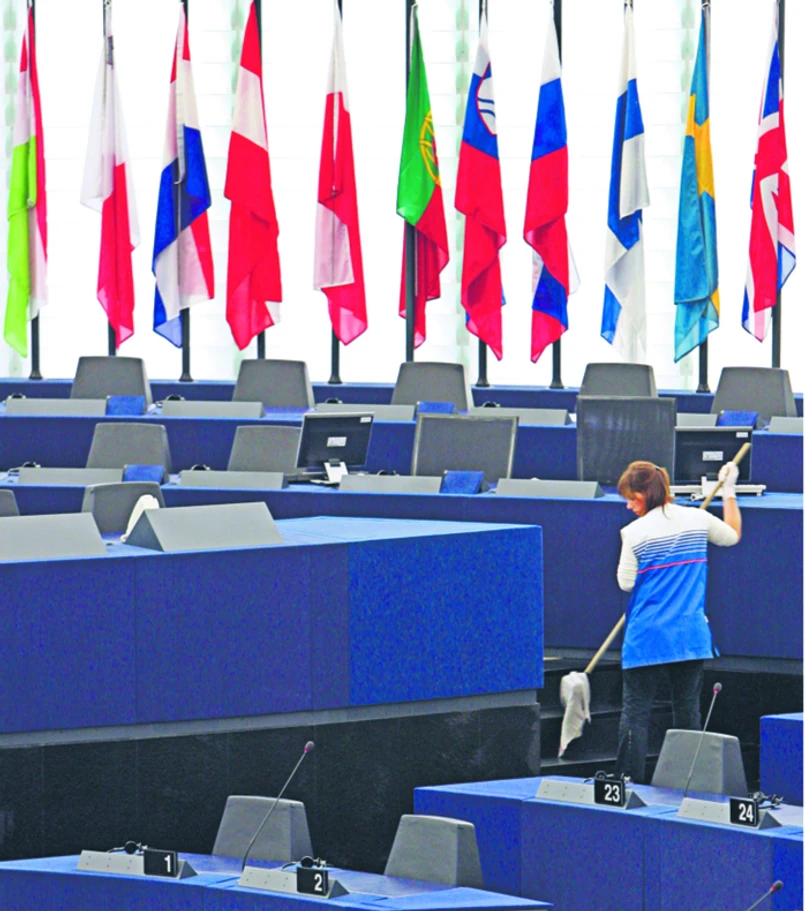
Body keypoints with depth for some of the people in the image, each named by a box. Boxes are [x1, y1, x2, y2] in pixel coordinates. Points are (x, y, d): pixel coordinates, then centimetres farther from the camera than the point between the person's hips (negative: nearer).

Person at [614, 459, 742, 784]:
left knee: (635, 710, 2)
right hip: (691, 635, 4)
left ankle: (630, 783, -2)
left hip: (647, 638, -4)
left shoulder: (634, 532, -9)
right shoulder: (697, 520, 2)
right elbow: (732, 535, 21)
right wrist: (728, 492, 31)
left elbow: (626, 583, -2)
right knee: (688, 709, 11)